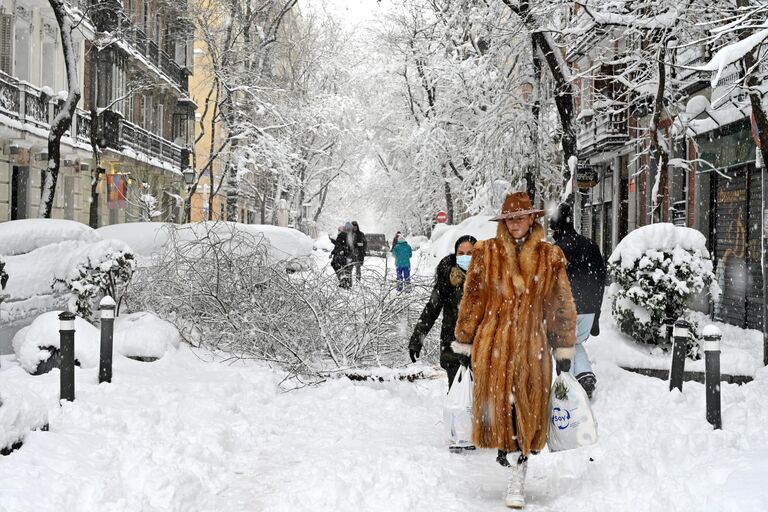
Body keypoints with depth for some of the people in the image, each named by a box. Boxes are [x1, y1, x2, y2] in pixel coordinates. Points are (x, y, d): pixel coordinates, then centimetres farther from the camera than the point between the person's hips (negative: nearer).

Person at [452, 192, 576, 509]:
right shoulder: (486, 253, 3)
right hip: (493, 344, 0)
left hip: (532, 346, 1)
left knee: (528, 412, 1)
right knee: (498, 405, -2)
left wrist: (564, 349, 8)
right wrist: (463, 343, 8)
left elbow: (561, 305, 9)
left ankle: (516, 481, 10)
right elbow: (472, 300, 7)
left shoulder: (550, 257, 5)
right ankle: (516, 467, 14)